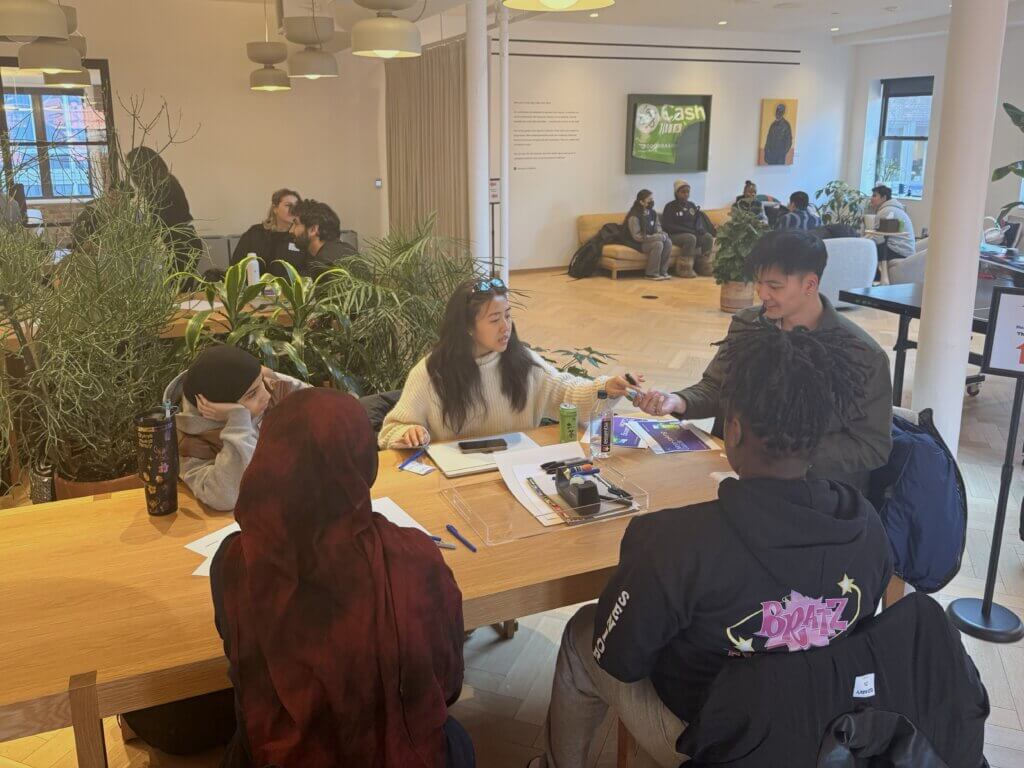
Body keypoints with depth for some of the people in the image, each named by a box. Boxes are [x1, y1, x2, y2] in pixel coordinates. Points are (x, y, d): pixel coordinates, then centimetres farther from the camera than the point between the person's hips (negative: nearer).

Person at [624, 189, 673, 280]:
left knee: (668, 242, -17)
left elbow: (658, 228, 13)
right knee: (658, 244, -31)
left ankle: (663, 271, -10)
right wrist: (658, 237, -22)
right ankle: (651, 273, -20)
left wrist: (662, 235, -13)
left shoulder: (653, 213, 7)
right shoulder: (634, 216, -18)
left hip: (651, 239, 7)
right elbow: (637, 236, -22)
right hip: (638, 243, -7)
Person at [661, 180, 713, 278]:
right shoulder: (670, 207, -2)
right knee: (691, 238, -36)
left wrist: (699, 229, -9)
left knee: (708, 237, -22)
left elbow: (699, 221, 18)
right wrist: (688, 230, -17)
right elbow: (666, 225, -11)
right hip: (675, 235, -5)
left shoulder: (692, 206, 15)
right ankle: (685, 269, -29)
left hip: (692, 233, 6)